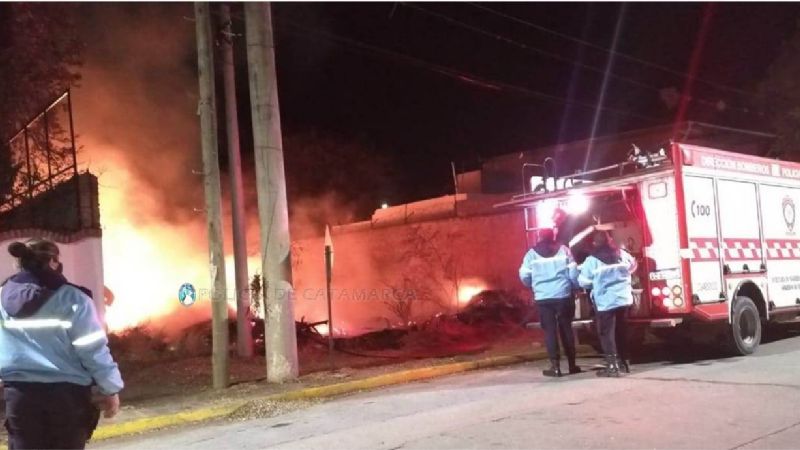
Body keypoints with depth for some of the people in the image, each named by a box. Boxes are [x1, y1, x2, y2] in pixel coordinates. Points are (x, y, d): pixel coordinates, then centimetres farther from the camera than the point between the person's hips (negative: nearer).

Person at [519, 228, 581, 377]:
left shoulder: (532, 253, 3)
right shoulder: (563, 250, 3)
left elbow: (524, 275, 1)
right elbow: (573, 272, -1)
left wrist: (534, 286, 20)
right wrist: (574, 286, 17)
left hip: (543, 297, -1)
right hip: (563, 295, 1)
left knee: (550, 330, 4)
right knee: (566, 329, 11)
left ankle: (555, 366, -1)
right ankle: (572, 365, 17)